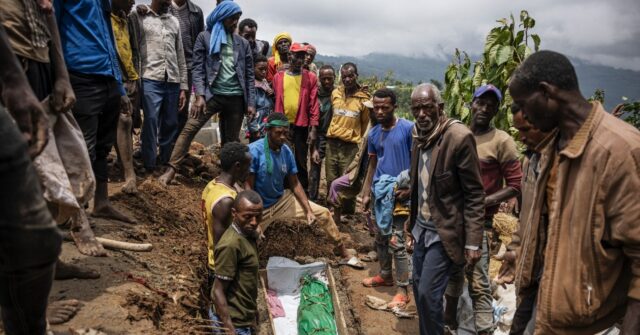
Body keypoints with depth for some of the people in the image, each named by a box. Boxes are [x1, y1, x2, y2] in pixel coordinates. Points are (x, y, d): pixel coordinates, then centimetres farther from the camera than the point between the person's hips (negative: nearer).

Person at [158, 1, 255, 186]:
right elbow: (198, 68, -1)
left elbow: (249, 75, 12)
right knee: (189, 128, -15)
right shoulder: (205, 37, 6)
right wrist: (200, 96, -14)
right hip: (211, 94, -3)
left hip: (236, 97, 3)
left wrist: (251, 103, 4)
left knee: (232, 139, 8)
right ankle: (172, 169, -13)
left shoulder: (242, 43, 14)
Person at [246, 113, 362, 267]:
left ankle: (344, 254, 19)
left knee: (323, 213, 3)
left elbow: (294, 184, 1)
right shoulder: (254, 151, -23)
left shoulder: (286, 151, -7)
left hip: (282, 200, 5)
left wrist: (309, 210, -6)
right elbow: (248, 187, -21)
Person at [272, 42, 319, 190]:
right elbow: (275, 102, 7)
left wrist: (313, 128, -9)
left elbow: (314, 104, -4)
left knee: (301, 162, 6)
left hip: (301, 126, -2)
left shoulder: (311, 77, 0)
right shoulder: (278, 77, 6)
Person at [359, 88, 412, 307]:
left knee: (396, 241, -6)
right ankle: (385, 275, 36)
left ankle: (403, 291, 4)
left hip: (399, 191, -7)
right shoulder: (373, 134, 8)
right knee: (381, 237, 18)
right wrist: (366, 194, 15)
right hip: (380, 190, 7)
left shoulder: (408, 129, -11)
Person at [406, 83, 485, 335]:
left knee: (428, 293, -7)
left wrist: (473, 242, -17)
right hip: (422, 228, 7)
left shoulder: (459, 137, -18)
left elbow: (475, 194, -16)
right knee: (419, 288, 15)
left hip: (444, 232, -7)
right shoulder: (418, 135, 3)